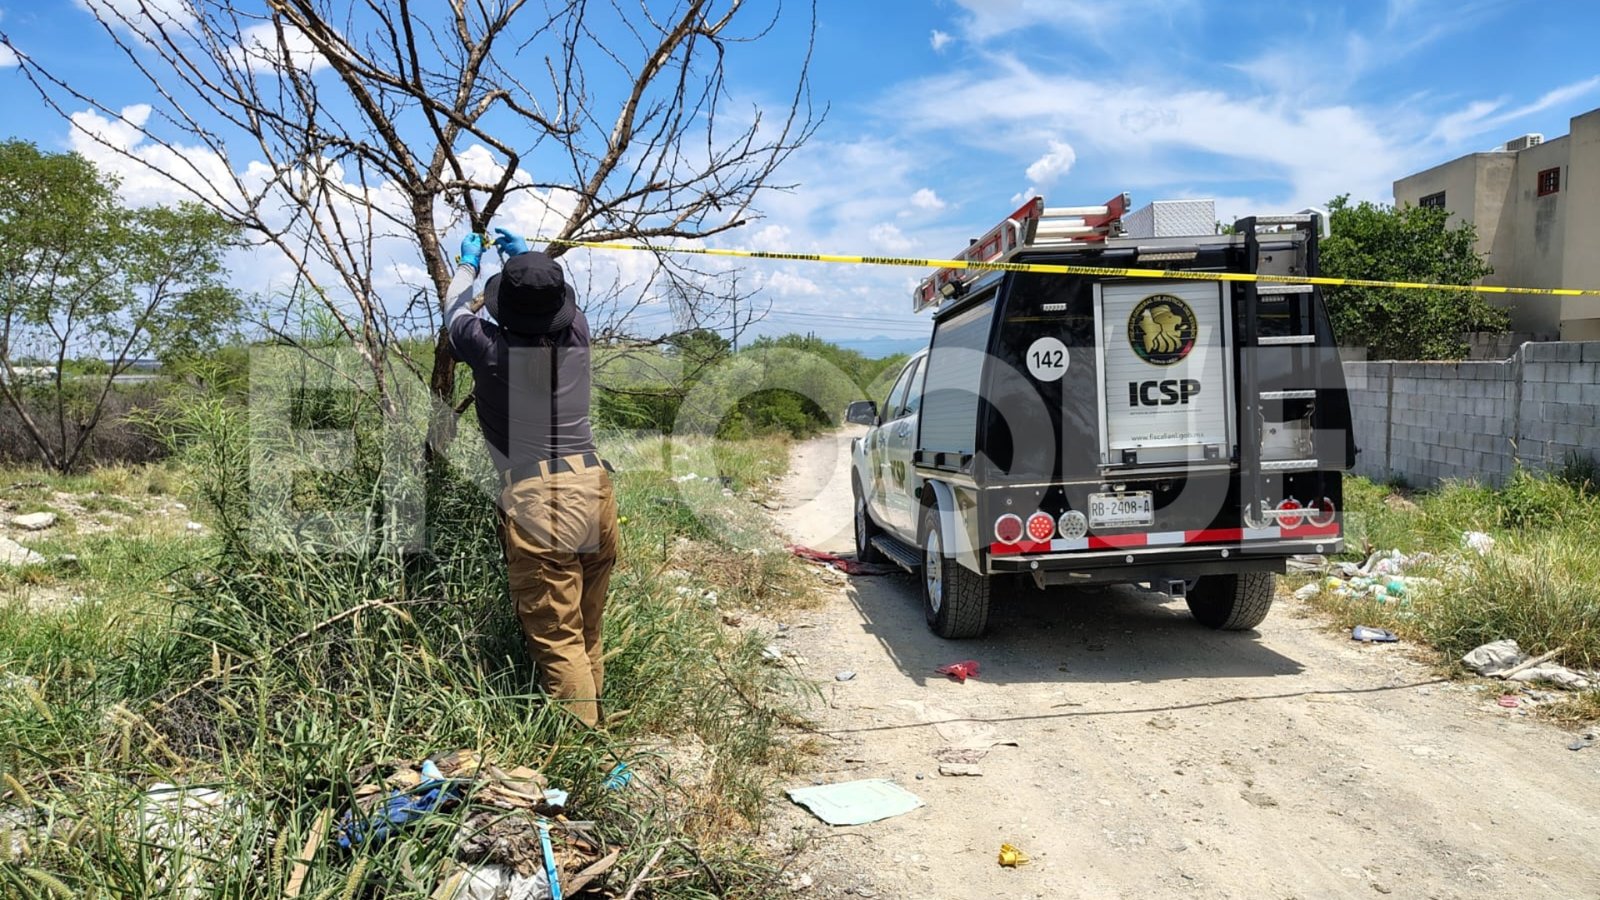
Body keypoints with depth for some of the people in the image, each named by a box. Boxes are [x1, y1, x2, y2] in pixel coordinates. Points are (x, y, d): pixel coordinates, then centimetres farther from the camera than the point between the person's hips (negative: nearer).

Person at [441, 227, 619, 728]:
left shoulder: (488, 347, -4)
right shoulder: (576, 335, 4)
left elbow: (455, 309, 20)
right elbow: (555, 300, 30)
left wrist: (468, 264, 39)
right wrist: (524, 255, 44)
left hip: (534, 505, -4)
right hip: (594, 493, 5)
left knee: (557, 637, 2)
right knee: (589, 627, 19)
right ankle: (592, 705, 34)